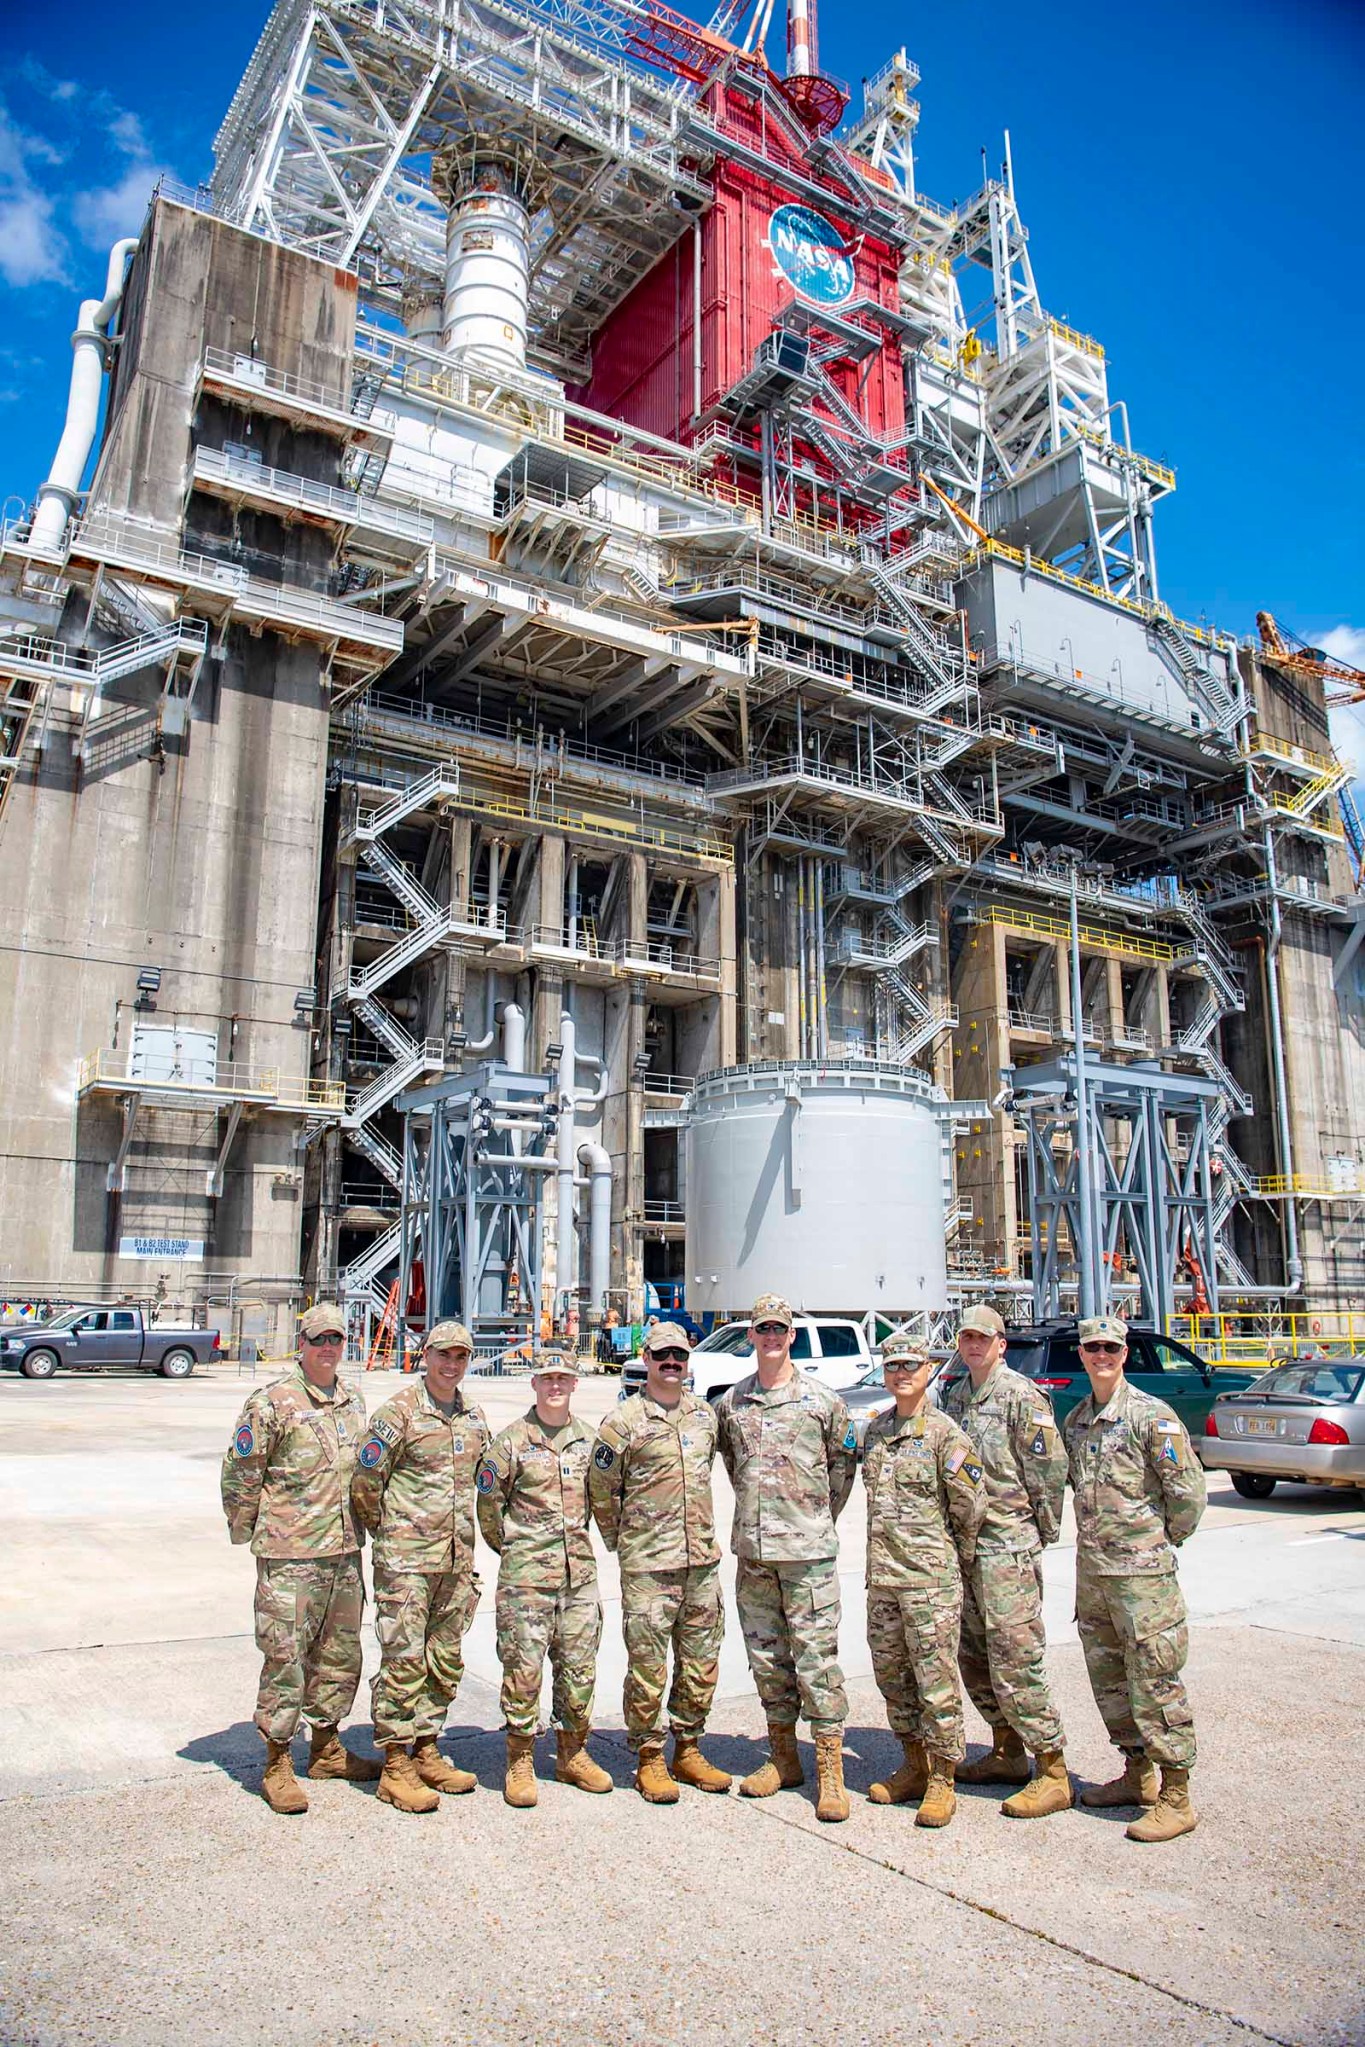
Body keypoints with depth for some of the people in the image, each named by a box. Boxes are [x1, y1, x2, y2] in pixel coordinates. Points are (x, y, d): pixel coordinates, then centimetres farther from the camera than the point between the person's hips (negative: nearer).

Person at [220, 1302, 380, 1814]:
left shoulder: (354, 1403, 11)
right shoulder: (272, 1403, -10)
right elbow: (239, 1474, -7)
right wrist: (247, 1534, -2)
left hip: (345, 1551, 7)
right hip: (289, 1557, -7)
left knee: (340, 1654, 15)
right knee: (285, 1656, -1)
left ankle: (326, 1748, 31)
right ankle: (277, 1766, 13)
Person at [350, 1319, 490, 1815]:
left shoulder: (475, 1417, 11)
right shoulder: (399, 1411, -9)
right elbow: (365, 1481, -7)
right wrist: (386, 1532, 2)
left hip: (458, 1560, 6)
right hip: (407, 1559, -6)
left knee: (445, 1662, 13)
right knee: (404, 1660, -3)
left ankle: (426, 1753, 26)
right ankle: (395, 1767, 8)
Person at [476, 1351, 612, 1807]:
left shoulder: (587, 1439, 8)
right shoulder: (512, 1440, -5)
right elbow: (488, 1502, 1)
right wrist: (512, 1548, 7)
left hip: (579, 1572, 4)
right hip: (526, 1575, -4)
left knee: (579, 1667, 10)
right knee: (523, 1667, -1)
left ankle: (572, 1754, 26)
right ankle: (520, 1762, 14)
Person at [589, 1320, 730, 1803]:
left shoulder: (705, 1415, 8)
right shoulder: (623, 1421, -8)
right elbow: (602, 1490, -1)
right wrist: (622, 1541, 3)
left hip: (702, 1560, 5)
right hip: (648, 1565, -5)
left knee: (701, 1663, 12)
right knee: (647, 1665, 1)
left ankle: (688, 1749, 28)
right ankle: (649, 1759, 16)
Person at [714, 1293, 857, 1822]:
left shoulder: (821, 1400, -2)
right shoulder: (731, 1403, 7)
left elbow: (843, 1460, 8)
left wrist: (821, 1517, 7)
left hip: (808, 1549, -4)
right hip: (752, 1549, 4)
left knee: (816, 1655, -3)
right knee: (766, 1656, 12)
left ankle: (830, 1770, 6)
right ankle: (783, 1758, 26)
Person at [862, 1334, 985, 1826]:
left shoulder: (944, 1433, -9)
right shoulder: (875, 1429, 10)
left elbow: (970, 1506, -6)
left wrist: (958, 1558, 4)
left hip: (930, 1576, -6)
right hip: (881, 1575, 6)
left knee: (936, 1680, 0)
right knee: (892, 1675, 14)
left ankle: (942, 1782, 13)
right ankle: (914, 1767, 29)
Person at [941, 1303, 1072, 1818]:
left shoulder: (1022, 1397, -11)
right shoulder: (956, 1396, 13)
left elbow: (1050, 1470, -12)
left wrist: (1042, 1532, -5)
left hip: (1008, 1548, -8)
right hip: (963, 1543, 8)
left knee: (1014, 1662, -7)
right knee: (975, 1658, 15)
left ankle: (1052, 1774, 4)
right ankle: (1008, 1753, 29)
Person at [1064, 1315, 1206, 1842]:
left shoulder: (1152, 1415, -12)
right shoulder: (1075, 1419, 10)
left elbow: (1188, 1488, -11)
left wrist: (1165, 1540, -2)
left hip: (1142, 1569, -7)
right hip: (1091, 1566, 7)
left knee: (1155, 1680, -2)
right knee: (1108, 1677, 15)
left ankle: (1176, 1798, 8)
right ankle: (1138, 1774, 30)